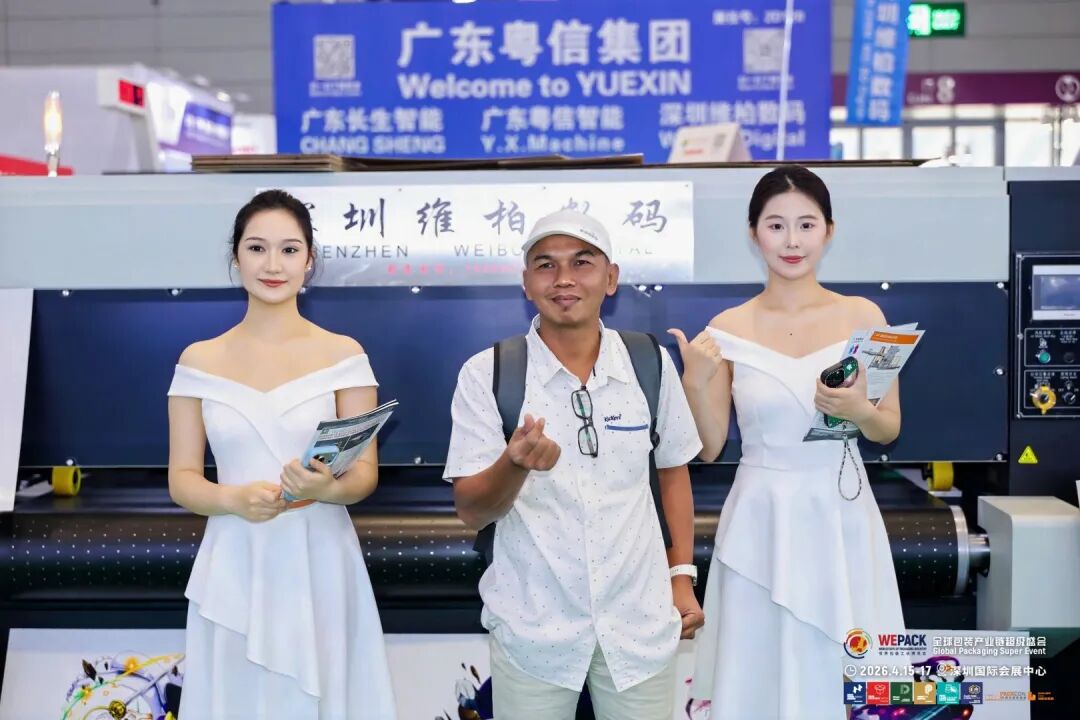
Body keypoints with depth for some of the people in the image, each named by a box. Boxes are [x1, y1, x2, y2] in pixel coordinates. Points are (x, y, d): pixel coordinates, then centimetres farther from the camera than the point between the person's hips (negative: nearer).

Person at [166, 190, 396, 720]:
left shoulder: (343, 354, -1)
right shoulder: (199, 360, 3)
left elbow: (366, 472, -1)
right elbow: (181, 479, 3)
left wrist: (330, 489, -23)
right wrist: (233, 499, -17)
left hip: (320, 564, -1)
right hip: (234, 569, 1)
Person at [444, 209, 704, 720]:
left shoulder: (651, 363, -2)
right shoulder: (485, 373, -9)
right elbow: (471, 512, -10)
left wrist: (682, 575, 7)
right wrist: (515, 463, -29)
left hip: (639, 623, 2)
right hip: (533, 629, -1)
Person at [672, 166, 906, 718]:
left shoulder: (863, 316, -2)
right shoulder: (727, 328, -3)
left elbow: (890, 429, 4)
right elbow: (709, 448, -1)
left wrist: (858, 411, -17)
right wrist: (694, 381, -17)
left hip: (841, 514, 1)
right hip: (762, 517, 0)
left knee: (845, 669, 10)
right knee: (762, 667, 8)